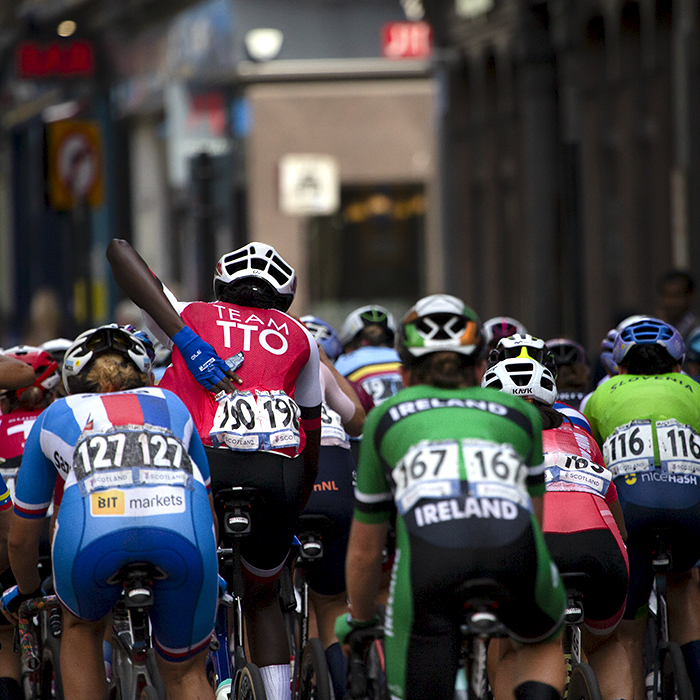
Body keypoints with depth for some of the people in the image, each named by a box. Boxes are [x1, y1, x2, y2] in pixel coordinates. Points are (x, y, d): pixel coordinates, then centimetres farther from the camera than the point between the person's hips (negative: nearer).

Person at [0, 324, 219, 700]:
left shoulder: (56, 416, 36)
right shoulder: (171, 404, 39)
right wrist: (211, 580, 69)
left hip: (92, 528, -1)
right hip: (185, 529, 1)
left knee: (82, 625, 34)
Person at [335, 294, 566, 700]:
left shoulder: (387, 417, 32)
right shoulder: (519, 412, 34)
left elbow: (364, 550, 39)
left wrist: (359, 621, 58)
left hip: (429, 545, -1)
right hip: (511, 542, 1)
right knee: (543, 644, 33)